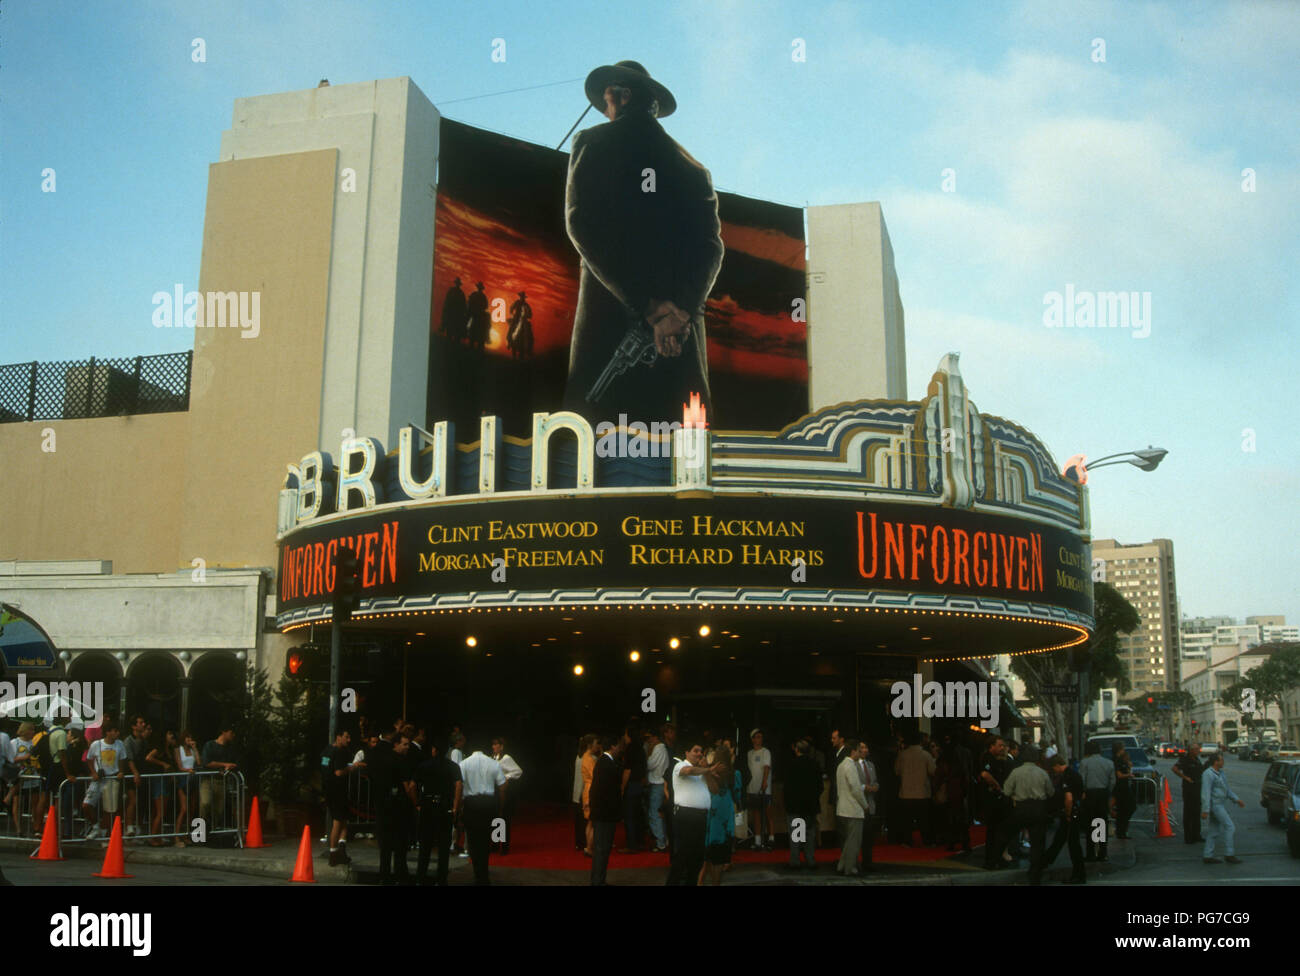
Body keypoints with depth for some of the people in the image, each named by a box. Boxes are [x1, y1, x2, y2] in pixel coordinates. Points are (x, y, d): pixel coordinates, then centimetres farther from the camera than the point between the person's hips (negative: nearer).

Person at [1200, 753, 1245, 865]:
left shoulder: (1220, 772, 13)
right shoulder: (1208, 774, -17)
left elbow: (1227, 788, 23)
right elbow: (1205, 793, -21)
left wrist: (1237, 799, 16)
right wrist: (1205, 810, -24)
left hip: (1221, 804, 9)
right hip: (1215, 804, -9)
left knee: (1214, 831, 9)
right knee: (1229, 827, -9)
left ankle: (1207, 856, 11)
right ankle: (1229, 854, -3)